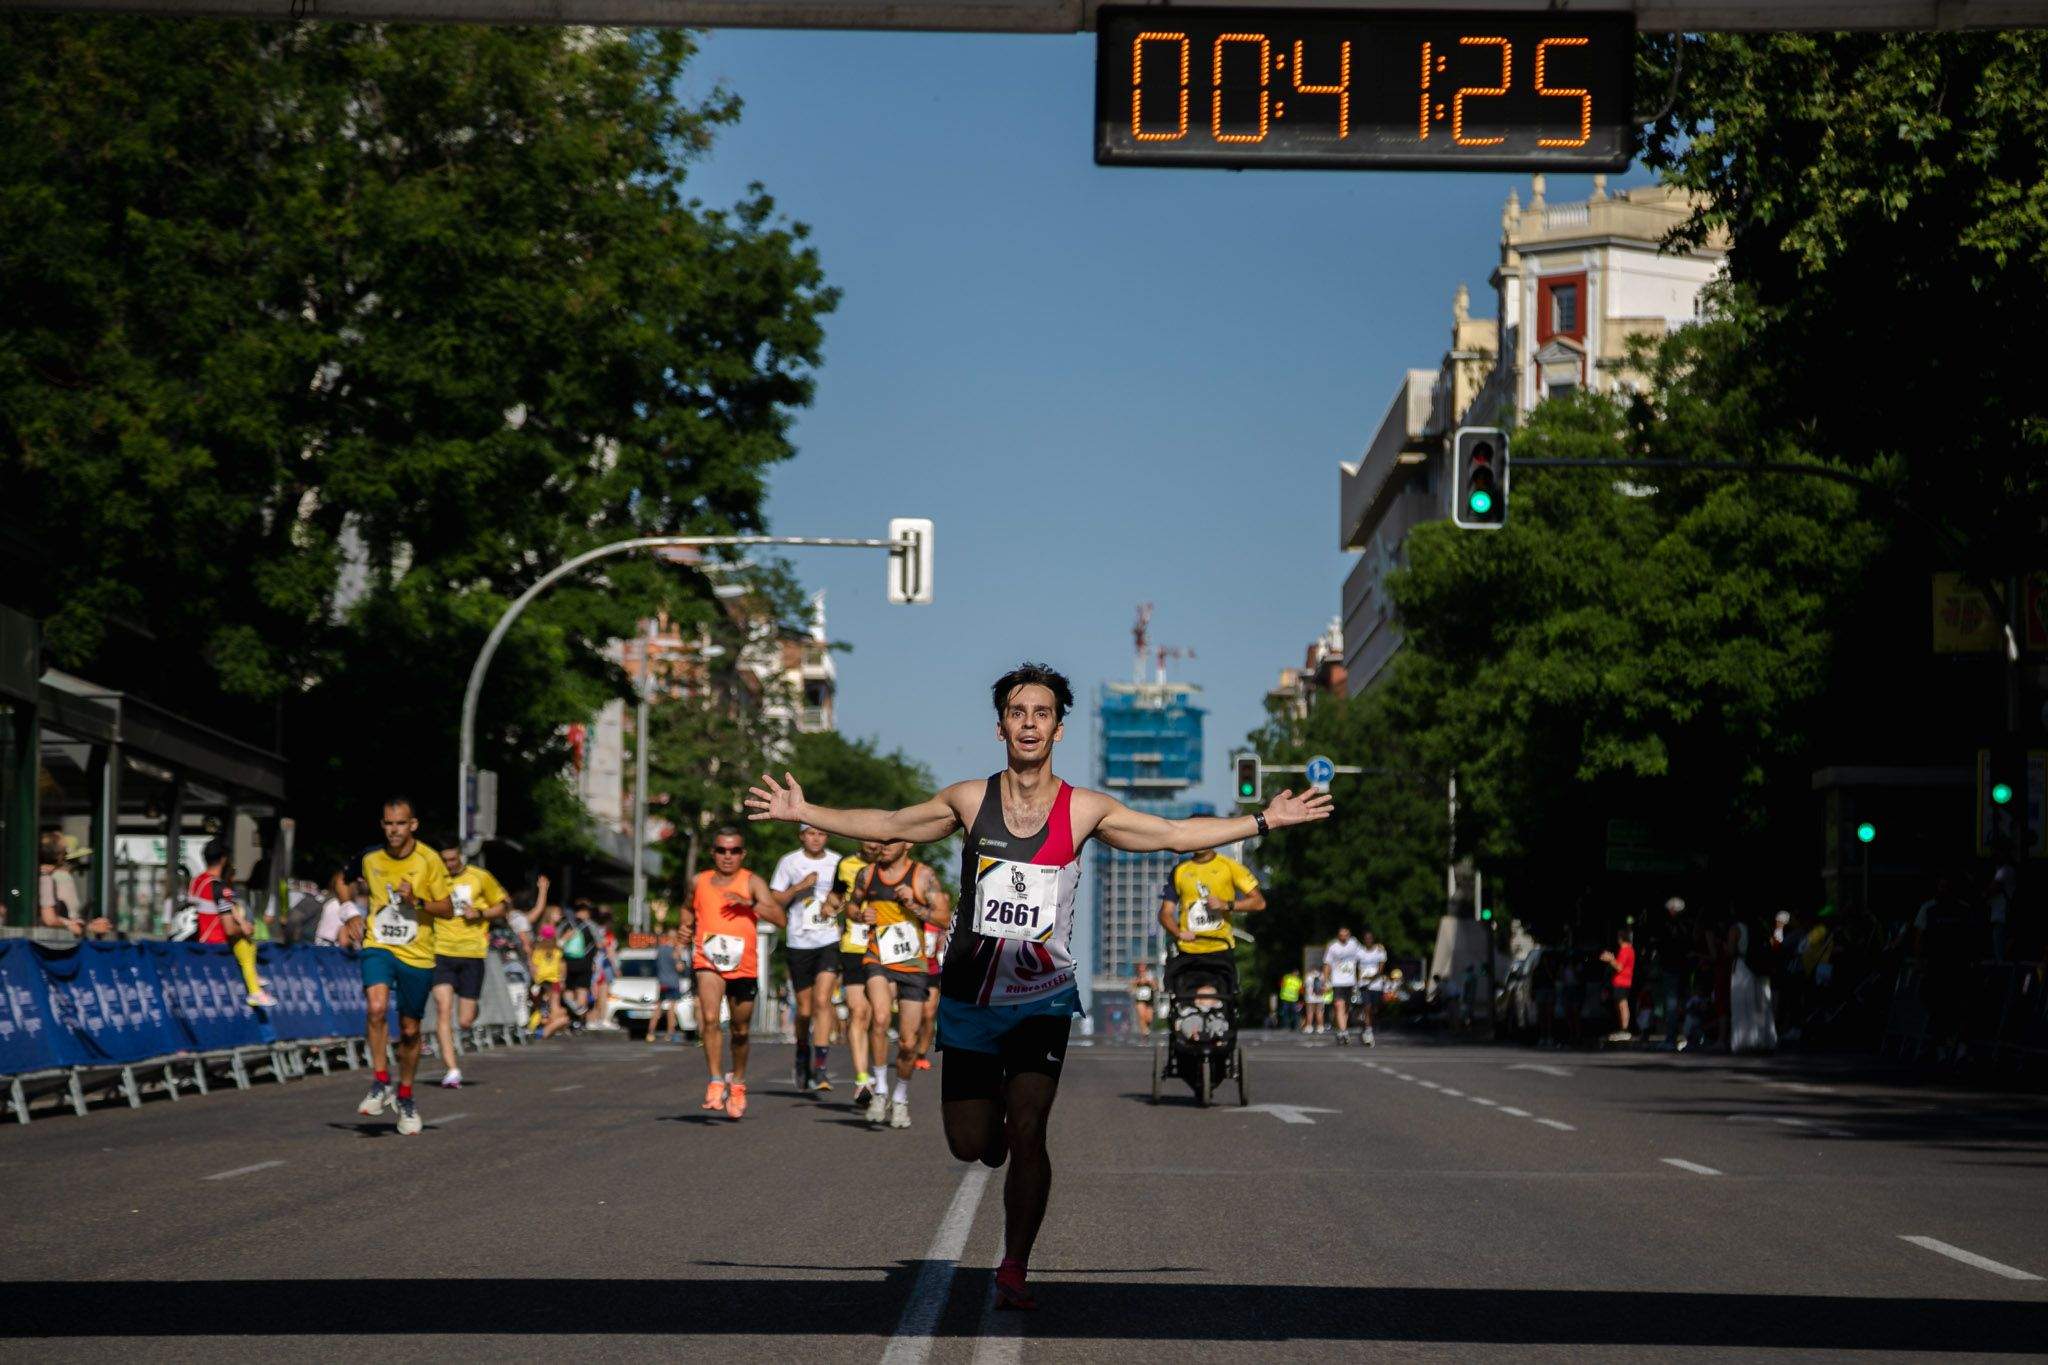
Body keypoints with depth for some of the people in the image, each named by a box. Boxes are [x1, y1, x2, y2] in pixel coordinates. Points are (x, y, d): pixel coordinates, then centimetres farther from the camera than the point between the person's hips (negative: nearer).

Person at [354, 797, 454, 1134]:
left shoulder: (428, 861, -7)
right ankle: (380, 1082, -15)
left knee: (410, 1030, 8)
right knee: (376, 1007, -27)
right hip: (378, 946, 1)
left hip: (417, 954, -1)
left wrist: (417, 901, -20)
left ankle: (405, 1097, 28)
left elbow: (446, 909, -4)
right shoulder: (370, 859, 1)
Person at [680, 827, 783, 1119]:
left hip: (743, 965, 0)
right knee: (709, 1018, -23)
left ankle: (737, 1082, 36)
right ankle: (716, 1082, -17)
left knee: (741, 1030, 13)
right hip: (708, 961, 0)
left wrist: (749, 903, -28)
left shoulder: (752, 882, -3)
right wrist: (686, 926, 8)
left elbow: (780, 918, -15)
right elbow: (689, 908, 29)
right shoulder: (699, 882, 7)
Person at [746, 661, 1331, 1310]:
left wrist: (1265, 820, 3)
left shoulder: (1084, 810, -2)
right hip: (969, 995, 1)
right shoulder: (968, 800, -1)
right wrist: (804, 812, 5)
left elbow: (1176, 834, 6)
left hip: (1042, 999, -1)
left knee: (1026, 1136, -11)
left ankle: (1015, 1270, 3)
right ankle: (996, 1108, 41)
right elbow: (889, 825, 10)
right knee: (970, 1146, 3)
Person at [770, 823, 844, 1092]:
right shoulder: (789, 862, 3)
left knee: (822, 1000, -18)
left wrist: (835, 901, -3)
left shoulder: (837, 862, 7)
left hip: (830, 941, 0)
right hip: (798, 942, 0)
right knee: (804, 1009, 6)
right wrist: (799, 888, -13)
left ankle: (819, 1069, -20)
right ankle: (802, 1055, 35)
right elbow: (774, 902, 2)